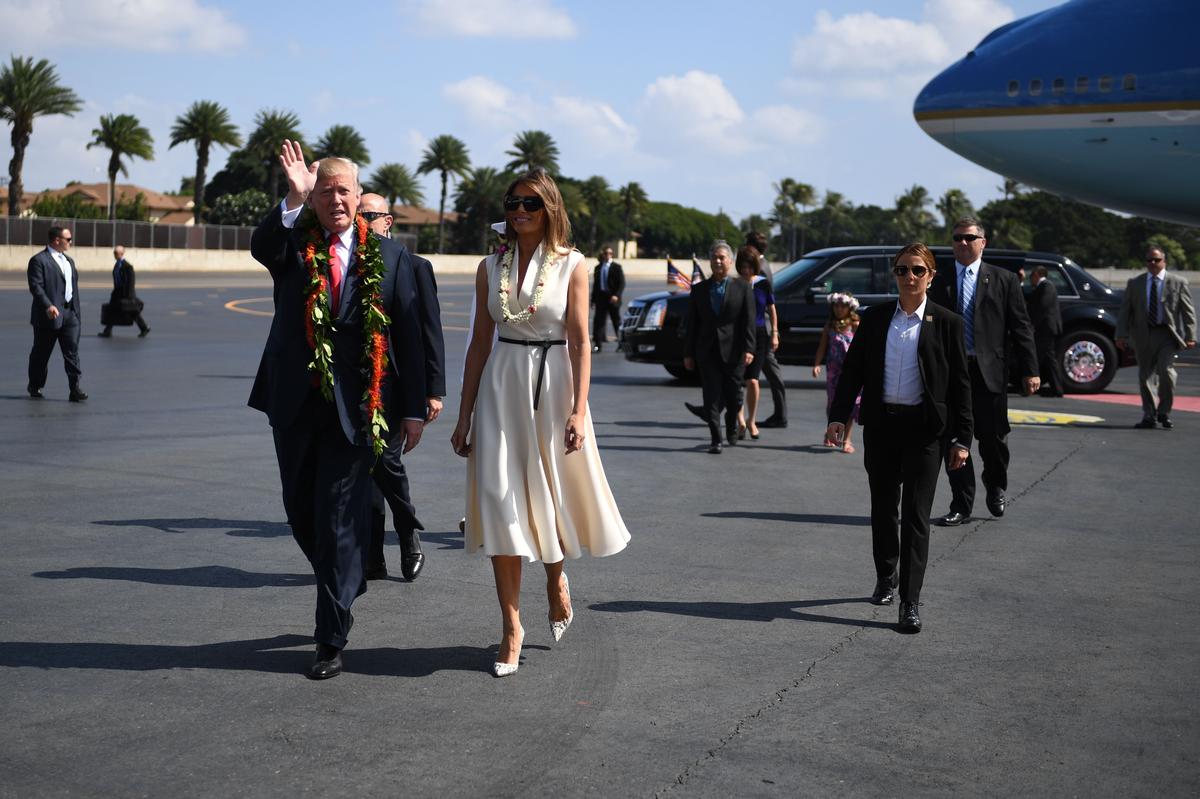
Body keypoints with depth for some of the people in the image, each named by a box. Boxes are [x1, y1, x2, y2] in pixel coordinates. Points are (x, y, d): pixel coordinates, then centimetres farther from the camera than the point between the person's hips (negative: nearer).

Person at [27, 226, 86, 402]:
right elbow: (36, 287, -17)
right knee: (41, 353, 8)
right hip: (50, 313, -6)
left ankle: (75, 389, -8)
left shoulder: (68, 260, 18)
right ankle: (35, 387, 24)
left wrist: (77, 310, 17)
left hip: (70, 313, 6)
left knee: (72, 351, -4)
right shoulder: (39, 260, -8)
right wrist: (48, 306, -29)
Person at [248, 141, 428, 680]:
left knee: (340, 520, -3)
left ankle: (331, 641, 4)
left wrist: (413, 408, -2)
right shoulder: (292, 246, 4)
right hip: (295, 401, 3)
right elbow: (260, 246, -21)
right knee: (301, 513, 15)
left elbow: (408, 334, 2)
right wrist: (294, 199, -36)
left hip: (356, 407, -3)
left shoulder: (388, 256, 2)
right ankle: (346, 586, 41)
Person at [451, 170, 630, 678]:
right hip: (500, 386, 2)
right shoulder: (491, 267, 7)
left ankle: (556, 578, 40)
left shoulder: (571, 266, 0)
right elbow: (480, 342, 9)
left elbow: (580, 341, -5)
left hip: (552, 385, -2)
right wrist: (465, 416, 7)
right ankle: (511, 626, 1)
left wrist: (579, 409, -14)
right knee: (500, 499, -5)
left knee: (552, 493, 8)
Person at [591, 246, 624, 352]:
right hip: (601, 297, 3)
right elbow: (595, 284, 15)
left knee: (616, 321, 6)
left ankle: (621, 343, 18)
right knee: (598, 321, -3)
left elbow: (622, 283, -5)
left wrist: (617, 295, -19)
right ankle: (597, 345, -3)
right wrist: (593, 299, 10)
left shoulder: (616, 267, 0)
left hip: (612, 298, -3)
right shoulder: (598, 267, 12)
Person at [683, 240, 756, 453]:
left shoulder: (742, 288, 4)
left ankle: (732, 427, 33)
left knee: (733, 395, 6)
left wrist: (748, 349, -12)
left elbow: (748, 322, -2)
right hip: (707, 351, 1)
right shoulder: (699, 289, 9)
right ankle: (716, 439, 1)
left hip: (733, 351, -1)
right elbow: (691, 323, 9)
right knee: (712, 395, -3)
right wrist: (688, 353, 3)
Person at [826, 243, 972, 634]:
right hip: (881, 425, 3)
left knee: (916, 516, -5)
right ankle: (886, 577, 37)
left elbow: (961, 384, -1)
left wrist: (961, 439, -5)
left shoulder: (946, 323, -1)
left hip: (924, 428, -3)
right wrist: (838, 417, -3)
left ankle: (910, 602, -2)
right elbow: (853, 369, 7)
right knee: (882, 509, 15)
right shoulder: (875, 318, 6)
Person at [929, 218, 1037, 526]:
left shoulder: (1003, 279, 4)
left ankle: (996, 489, 32)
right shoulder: (939, 282, 10)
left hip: (989, 373, -2)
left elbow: (1021, 327, 2)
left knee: (993, 438, 4)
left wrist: (1030, 370, -4)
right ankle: (961, 506, 12)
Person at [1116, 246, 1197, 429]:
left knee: (1166, 370, -15)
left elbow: (1188, 311, 2)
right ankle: (1149, 416, 13)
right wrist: (1121, 334, -1)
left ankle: (1164, 412, 1)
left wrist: (1190, 337, -6)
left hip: (1167, 334, -2)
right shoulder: (1134, 284, 10)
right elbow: (1125, 311, 8)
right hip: (1143, 334, 2)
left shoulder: (1178, 283, 4)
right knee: (1145, 375, 4)